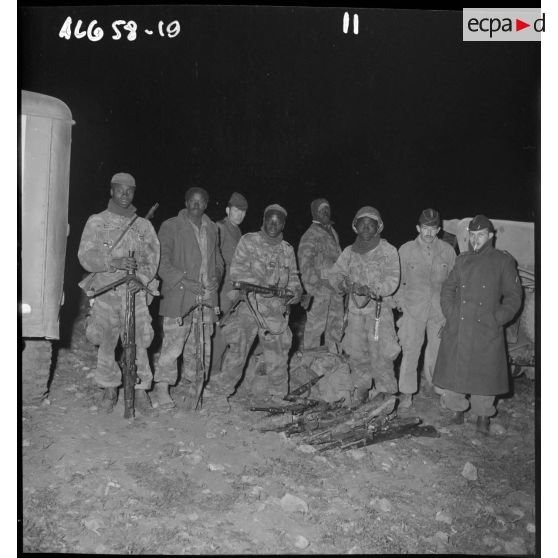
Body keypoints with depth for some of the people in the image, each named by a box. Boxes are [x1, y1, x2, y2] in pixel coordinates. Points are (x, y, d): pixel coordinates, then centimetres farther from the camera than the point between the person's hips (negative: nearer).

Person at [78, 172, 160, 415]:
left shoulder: (144, 225, 13)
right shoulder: (97, 222, 10)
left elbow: (152, 257, 6)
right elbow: (86, 256, -1)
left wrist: (141, 276, -15)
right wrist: (115, 262, -18)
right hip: (106, 290, 0)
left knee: (139, 340, -7)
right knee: (106, 342, 4)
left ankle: (140, 389, 7)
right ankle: (110, 389, 21)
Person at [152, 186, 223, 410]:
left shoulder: (212, 228, 17)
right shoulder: (170, 226, 0)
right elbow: (161, 261, -6)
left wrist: (216, 276, 6)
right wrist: (183, 280, -16)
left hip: (206, 295, 5)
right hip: (178, 295, -5)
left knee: (201, 346, 8)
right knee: (173, 342, -6)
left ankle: (193, 387, 21)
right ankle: (161, 388, 8)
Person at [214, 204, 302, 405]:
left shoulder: (288, 250, 14)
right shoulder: (249, 241, 2)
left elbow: (293, 277, 17)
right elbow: (237, 270, -8)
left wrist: (295, 291, -6)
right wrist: (262, 286, -19)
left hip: (276, 312, 3)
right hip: (248, 307, -3)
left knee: (278, 357, 7)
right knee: (237, 353, 0)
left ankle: (277, 397, 23)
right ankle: (222, 394, 16)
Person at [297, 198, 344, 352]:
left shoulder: (333, 232, 17)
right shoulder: (310, 236, -8)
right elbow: (305, 263, -12)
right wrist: (314, 285, -18)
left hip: (335, 285, 8)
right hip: (319, 286, -8)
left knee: (336, 322, 13)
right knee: (316, 323, -4)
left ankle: (334, 352, 26)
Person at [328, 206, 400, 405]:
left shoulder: (388, 251, -1)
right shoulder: (349, 252, 11)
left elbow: (392, 281, -10)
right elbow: (334, 274, 10)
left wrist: (372, 289, -25)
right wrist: (344, 283, -12)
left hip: (379, 308, -4)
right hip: (355, 308, 4)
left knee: (380, 354, -5)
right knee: (356, 352, 9)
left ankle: (385, 391, 11)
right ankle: (362, 386, 29)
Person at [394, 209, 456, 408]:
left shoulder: (447, 251, -1)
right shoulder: (406, 250, -4)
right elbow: (398, 280, 3)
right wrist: (399, 301, 1)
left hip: (439, 308, 2)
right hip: (413, 308, -2)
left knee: (438, 345, 15)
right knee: (410, 349, -3)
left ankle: (431, 376, 42)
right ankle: (406, 391, 9)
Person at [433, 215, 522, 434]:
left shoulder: (503, 261, 2)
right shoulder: (462, 260, 12)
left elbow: (513, 295, 3)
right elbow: (447, 289, 16)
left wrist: (498, 318, -8)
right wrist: (450, 313, 3)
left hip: (487, 331, -3)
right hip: (457, 328, 3)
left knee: (485, 374, 3)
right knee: (454, 371, 6)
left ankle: (483, 415, 21)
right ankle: (457, 410, 24)